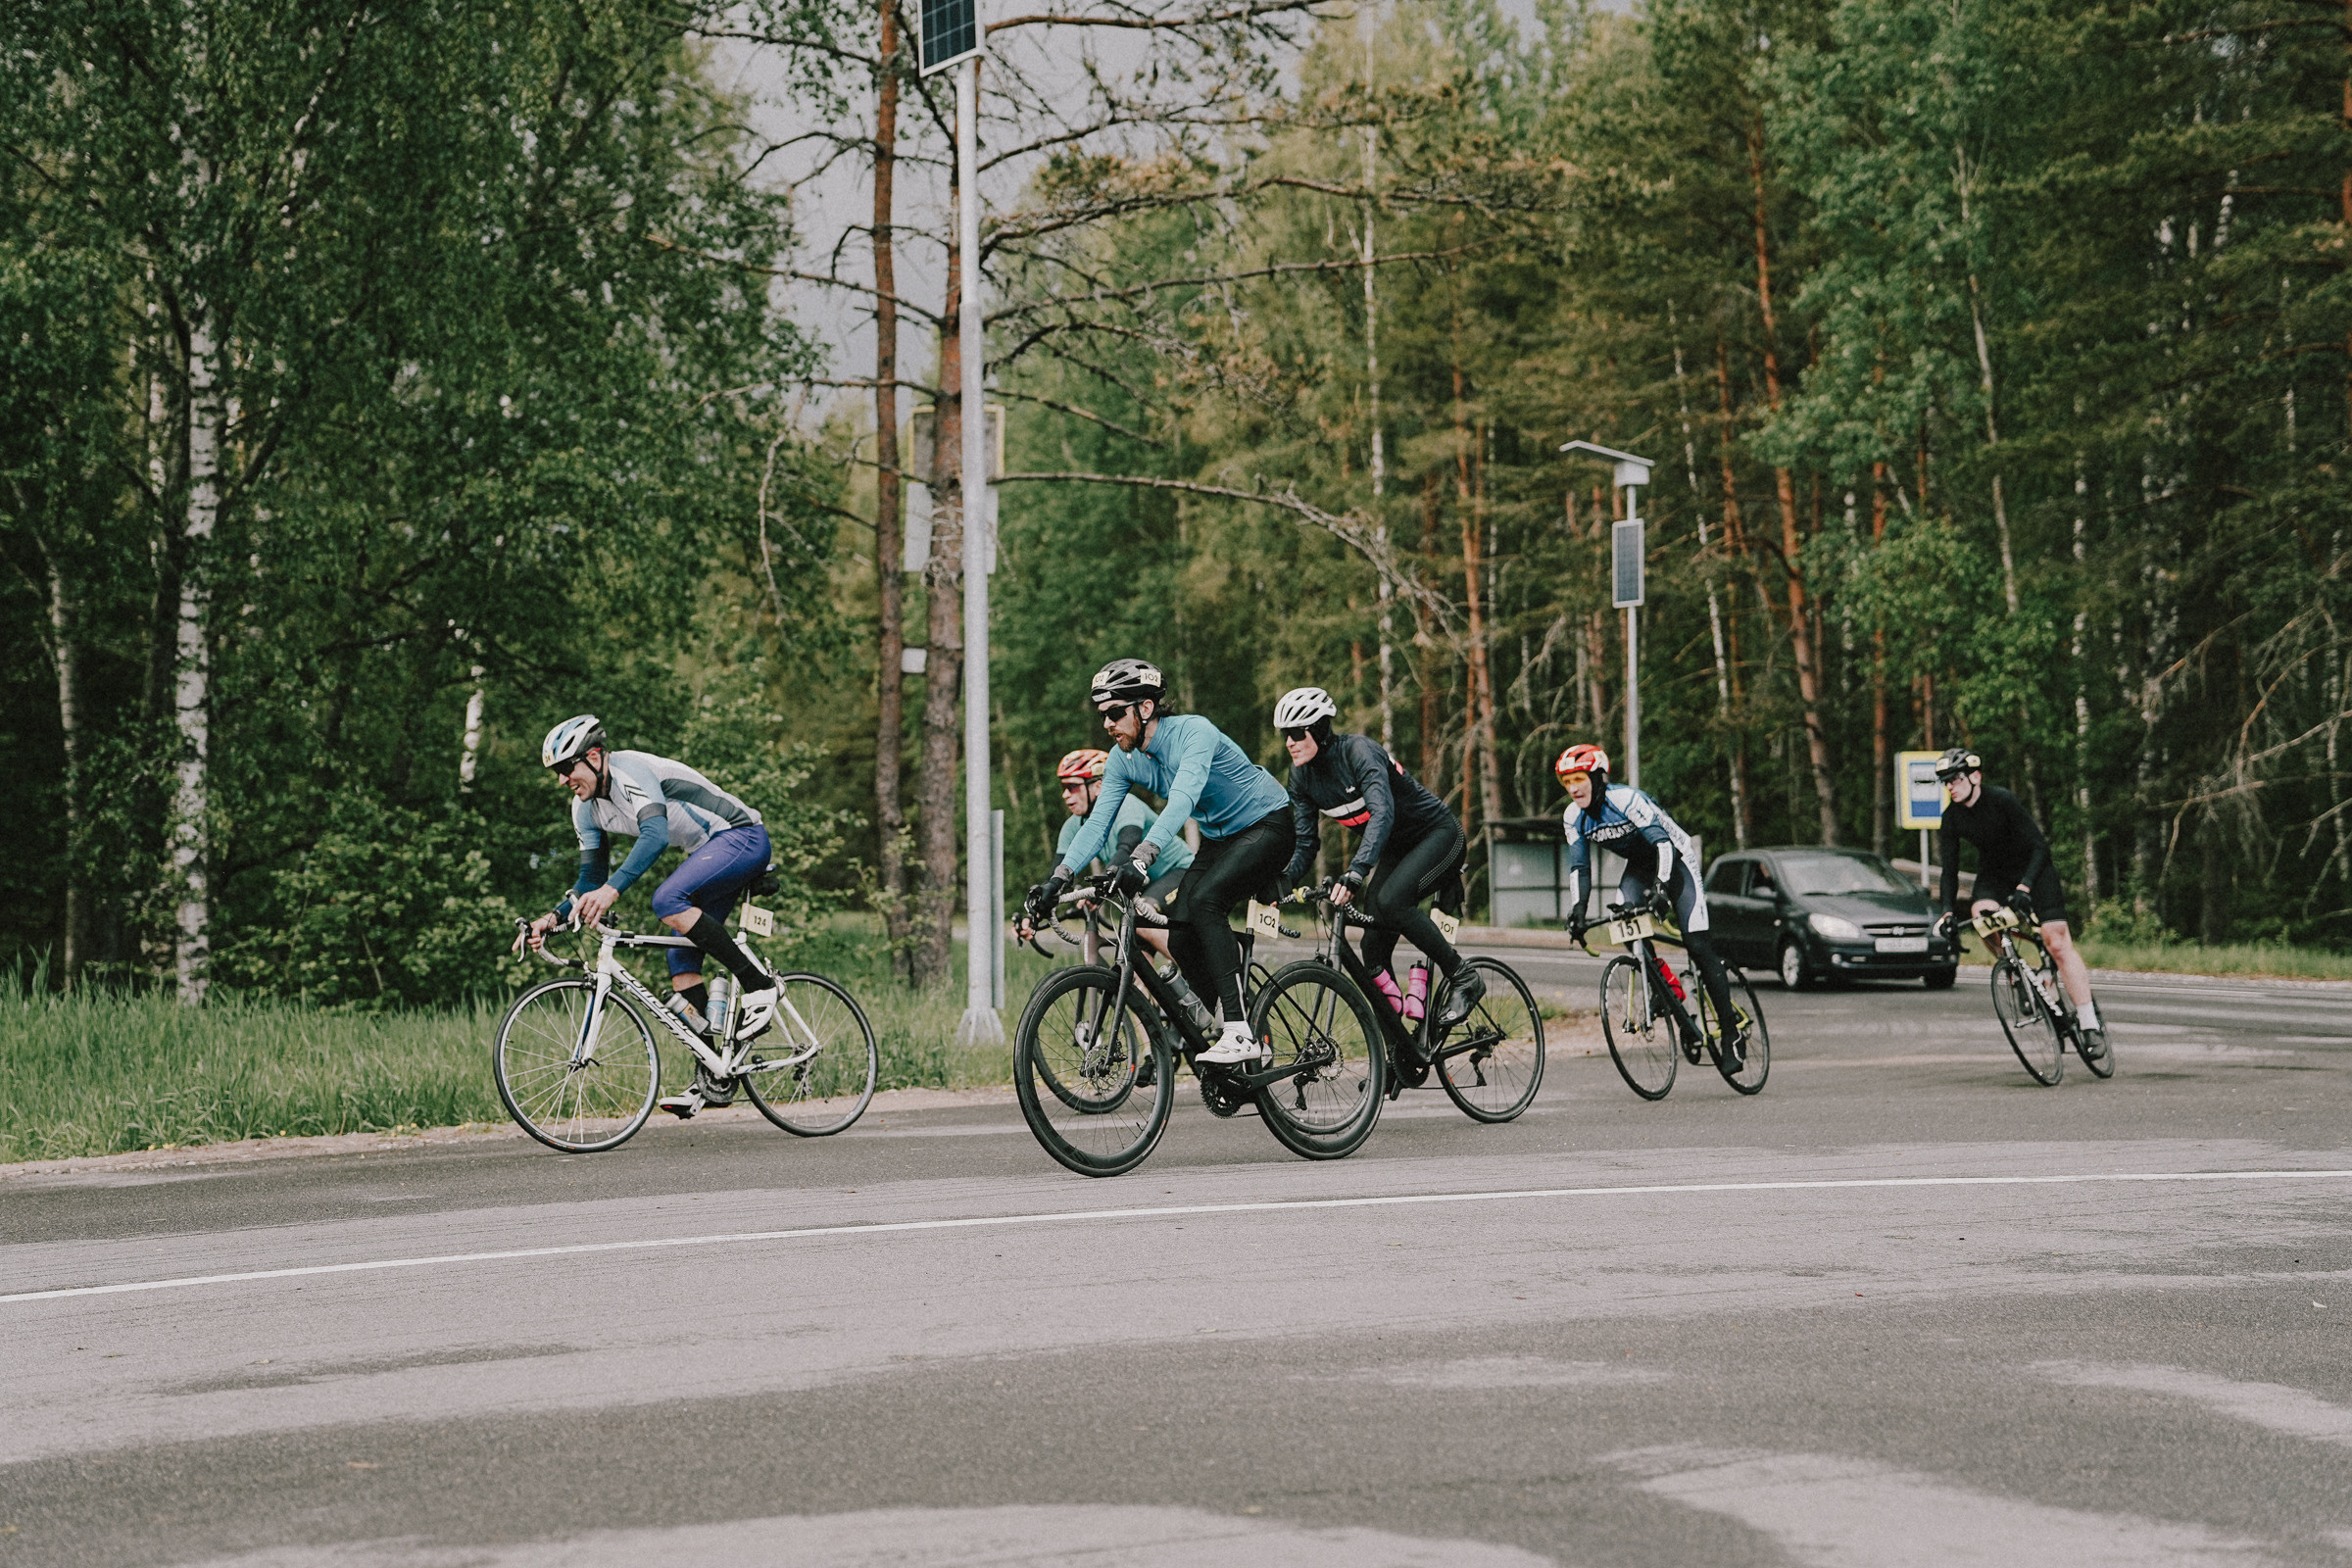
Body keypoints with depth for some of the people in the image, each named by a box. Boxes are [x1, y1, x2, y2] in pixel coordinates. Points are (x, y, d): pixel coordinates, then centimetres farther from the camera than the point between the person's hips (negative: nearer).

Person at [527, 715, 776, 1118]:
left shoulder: (630, 770, -23)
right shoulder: (586, 808, 5)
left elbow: (655, 835, -39)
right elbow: (591, 877, 11)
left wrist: (612, 889, -49)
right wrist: (555, 916, -7)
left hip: (742, 837, -9)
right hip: (711, 853, 10)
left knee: (667, 900, -31)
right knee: (682, 962, 1)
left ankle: (758, 984, -21)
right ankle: (715, 1079, 3)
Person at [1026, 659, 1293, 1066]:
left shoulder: (1193, 732, -28)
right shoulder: (1124, 760, -6)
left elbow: (1182, 800, -44)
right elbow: (1097, 823, -9)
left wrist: (1144, 856, -58)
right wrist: (1058, 878, -23)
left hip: (1266, 825, -8)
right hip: (1218, 837, 8)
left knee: (1204, 900, -30)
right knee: (1181, 939, -8)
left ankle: (1240, 1034, -31)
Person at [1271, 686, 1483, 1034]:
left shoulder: (1358, 750, -26)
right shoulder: (1301, 776, -5)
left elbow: (1382, 812, -40)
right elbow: (1305, 843, -1)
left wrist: (1356, 871, -53)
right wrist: (1284, 881, -20)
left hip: (1437, 836, -7)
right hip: (1396, 848, 7)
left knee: (1389, 901, -32)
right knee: (1373, 953, -8)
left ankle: (1464, 979, -16)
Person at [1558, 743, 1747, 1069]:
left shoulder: (1626, 800, -31)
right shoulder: (1573, 818, -12)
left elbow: (1662, 842, -37)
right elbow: (1579, 867, -7)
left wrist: (1661, 885, -50)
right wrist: (1579, 910, -21)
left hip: (1675, 859, -6)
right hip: (1639, 866, 6)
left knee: (1697, 945, -13)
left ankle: (1733, 1028, -7)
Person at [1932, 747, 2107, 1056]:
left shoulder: (2001, 800, -26)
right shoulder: (1952, 817, -11)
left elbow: (2040, 846, -26)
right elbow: (1950, 867, -4)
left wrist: (2024, 886, -39)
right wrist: (1948, 910, -17)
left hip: (2032, 867, -4)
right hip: (1994, 872, 5)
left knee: (2057, 941, -14)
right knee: (1980, 914, -28)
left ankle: (2091, 1023, -13)